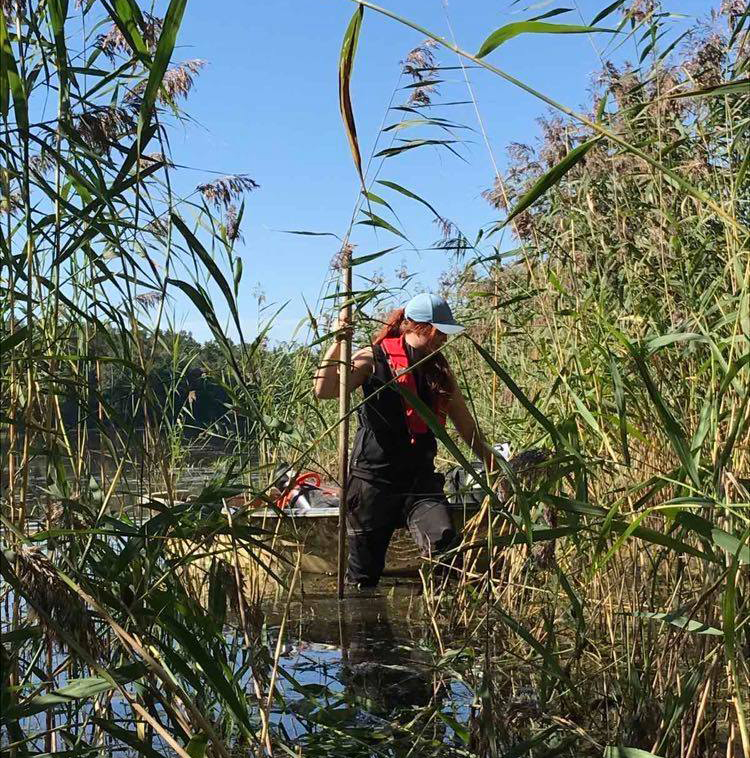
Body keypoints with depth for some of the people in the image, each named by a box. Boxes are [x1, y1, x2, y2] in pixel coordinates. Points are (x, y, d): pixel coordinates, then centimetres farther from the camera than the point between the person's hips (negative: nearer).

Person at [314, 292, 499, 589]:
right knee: (364, 570, 3)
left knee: (447, 547, -22)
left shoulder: (440, 369, 13)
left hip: (421, 478, 4)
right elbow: (324, 390, -17)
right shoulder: (373, 359, -4)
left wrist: (486, 453, 15)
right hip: (374, 478, -4)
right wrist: (338, 343, -25)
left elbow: (463, 421, 21)